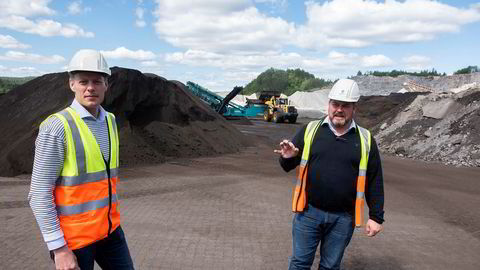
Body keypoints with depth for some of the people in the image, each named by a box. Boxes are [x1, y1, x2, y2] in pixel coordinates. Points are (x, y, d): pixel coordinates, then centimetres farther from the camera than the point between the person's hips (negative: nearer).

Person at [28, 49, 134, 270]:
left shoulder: (108, 121, 4)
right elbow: (39, 194, -18)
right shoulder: (55, 127, -19)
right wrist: (59, 249, -19)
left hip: (107, 228, 7)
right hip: (72, 236, -6)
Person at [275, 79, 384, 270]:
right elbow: (288, 166, 3)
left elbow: (374, 182, 4)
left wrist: (376, 216, 3)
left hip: (343, 218, 1)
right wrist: (287, 158, -20)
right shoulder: (310, 130, -1)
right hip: (309, 212, 0)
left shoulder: (365, 139, 0)